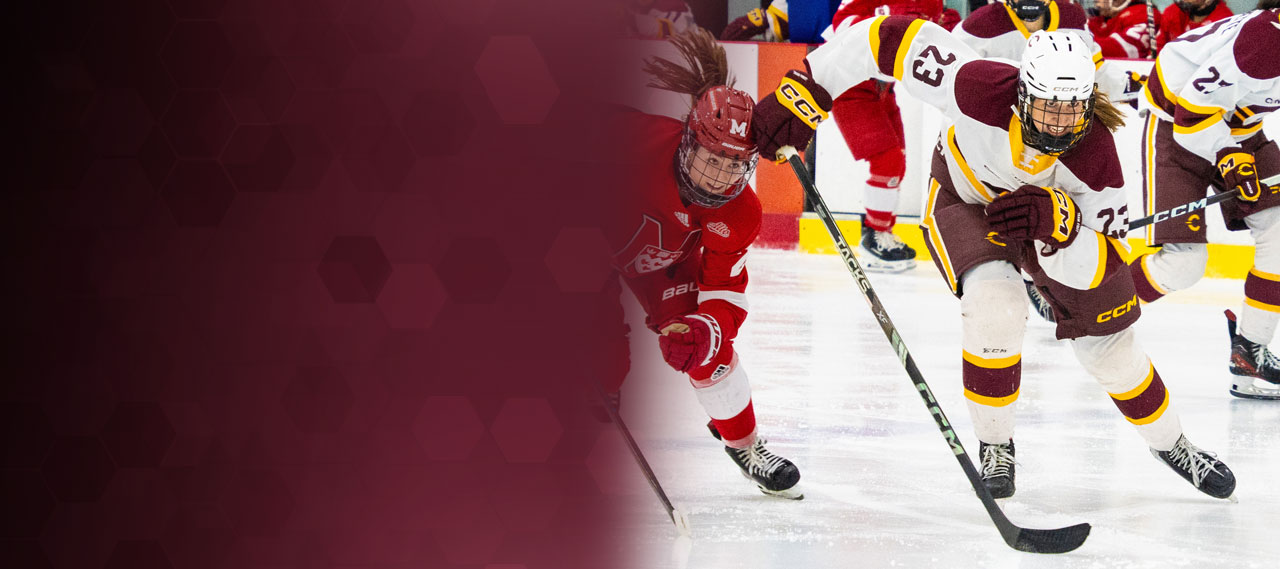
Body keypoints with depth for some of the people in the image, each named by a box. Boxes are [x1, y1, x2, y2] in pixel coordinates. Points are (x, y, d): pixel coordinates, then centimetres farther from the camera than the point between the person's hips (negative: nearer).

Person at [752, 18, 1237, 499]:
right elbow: (893, 39, -36)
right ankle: (994, 446, -4)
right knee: (996, 307, -28)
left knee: (1108, 346, 3)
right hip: (966, 199, -1)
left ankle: (1170, 444, 32)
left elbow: (1100, 266, -32)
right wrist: (802, 91, -35)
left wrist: (1054, 221, -52)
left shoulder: (1094, 153, -36)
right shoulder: (983, 89, -41)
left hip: (1062, 208, 2)